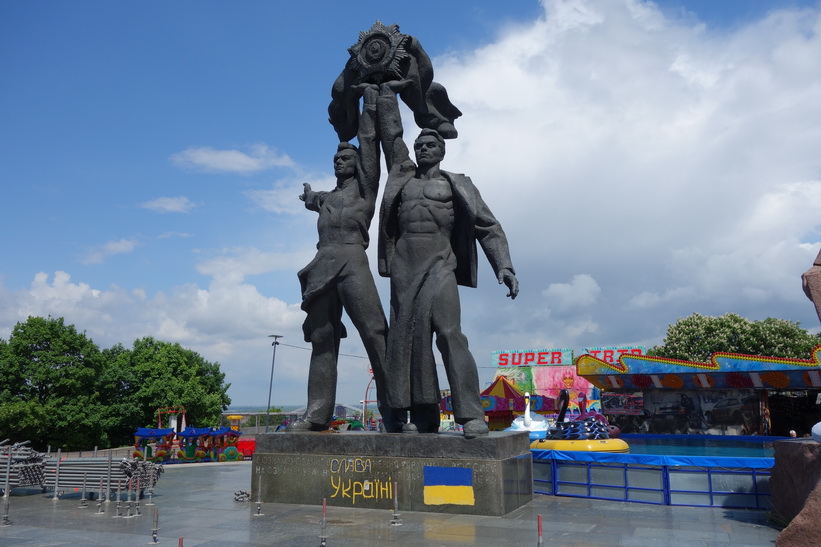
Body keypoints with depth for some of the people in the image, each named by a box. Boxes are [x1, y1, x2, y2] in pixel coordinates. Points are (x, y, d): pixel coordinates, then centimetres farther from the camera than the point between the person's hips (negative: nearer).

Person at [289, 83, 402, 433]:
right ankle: (318, 414, -1)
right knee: (323, 340, 0)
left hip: (352, 262, -6)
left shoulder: (364, 186, 15)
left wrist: (370, 99, 15)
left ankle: (393, 411, -19)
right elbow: (311, 201, 54)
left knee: (374, 333, -15)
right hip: (321, 267, 6)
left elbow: (369, 141, 11)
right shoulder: (327, 197, 30)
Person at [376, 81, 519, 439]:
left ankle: (471, 414, -21)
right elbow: (390, 133, 27)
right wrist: (388, 92, 29)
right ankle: (423, 417, -1)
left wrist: (503, 265, -7)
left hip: (440, 264, -4)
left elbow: (487, 226, 6)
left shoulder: (457, 185, 12)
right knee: (410, 338, -2)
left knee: (448, 332, -19)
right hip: (404, 264, 4)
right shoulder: (403, 174, 20)